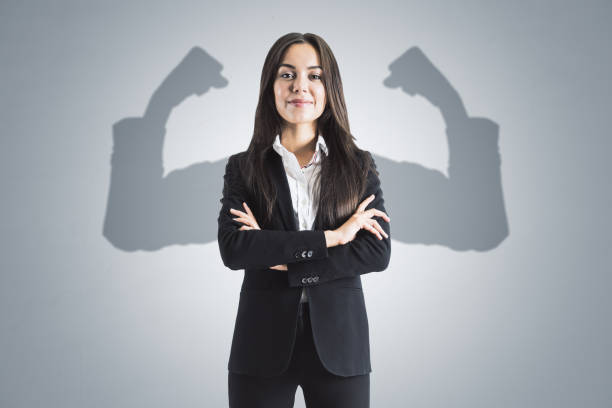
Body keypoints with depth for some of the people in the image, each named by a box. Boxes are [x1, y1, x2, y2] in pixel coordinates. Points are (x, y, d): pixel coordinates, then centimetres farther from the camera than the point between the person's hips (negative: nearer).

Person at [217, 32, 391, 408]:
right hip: (263, 345, 0)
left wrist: (283, 262, -12)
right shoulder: (243, 167, 3)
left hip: (338, 345, 1)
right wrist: (331, 237, -15)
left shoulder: (360, 166, 5)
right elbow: (231, 249, -12)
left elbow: (378, 253, -6)